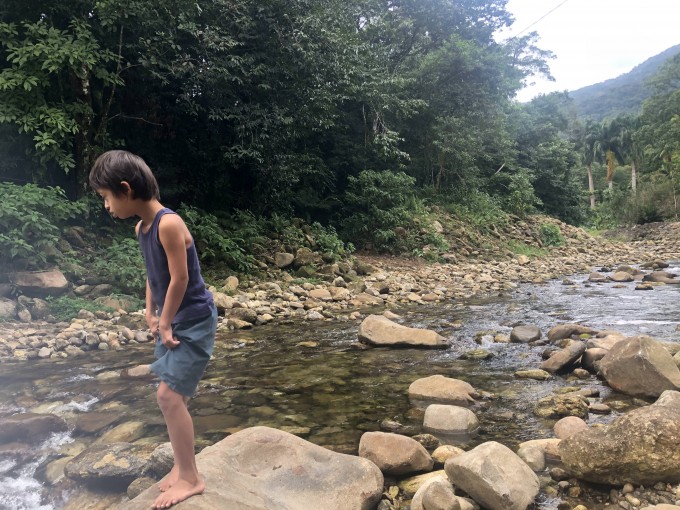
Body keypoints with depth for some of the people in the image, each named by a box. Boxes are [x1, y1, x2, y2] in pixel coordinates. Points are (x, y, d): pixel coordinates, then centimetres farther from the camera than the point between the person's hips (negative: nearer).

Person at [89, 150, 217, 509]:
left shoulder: (168, 223, -23)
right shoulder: (141, 228, 5)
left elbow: (180, 279, -21)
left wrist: (165, 322, -11)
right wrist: (152, 316, 8)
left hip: (193, 321, -9)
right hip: (172, 321, 9)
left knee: (169, 395, -9)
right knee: (174, 395, 14)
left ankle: (190, 479, 6)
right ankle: (182, 468, 29)